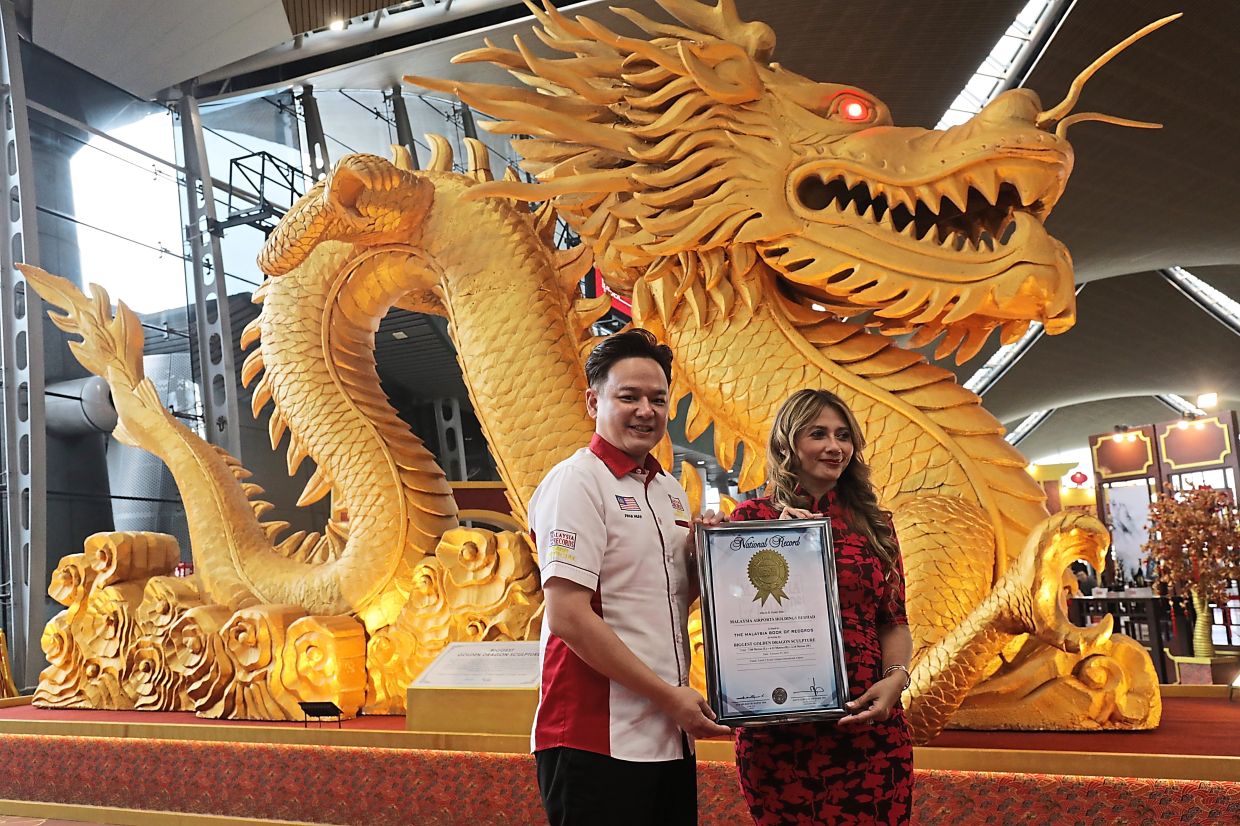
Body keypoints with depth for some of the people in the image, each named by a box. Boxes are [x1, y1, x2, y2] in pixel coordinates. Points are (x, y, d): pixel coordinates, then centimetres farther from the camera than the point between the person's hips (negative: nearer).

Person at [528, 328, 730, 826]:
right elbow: (568, 617, -18)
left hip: (671, 737, 7)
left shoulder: (671, 491, 12)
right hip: (596, 741, -7)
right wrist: (669, 696, -14)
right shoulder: (577, 481, -11)